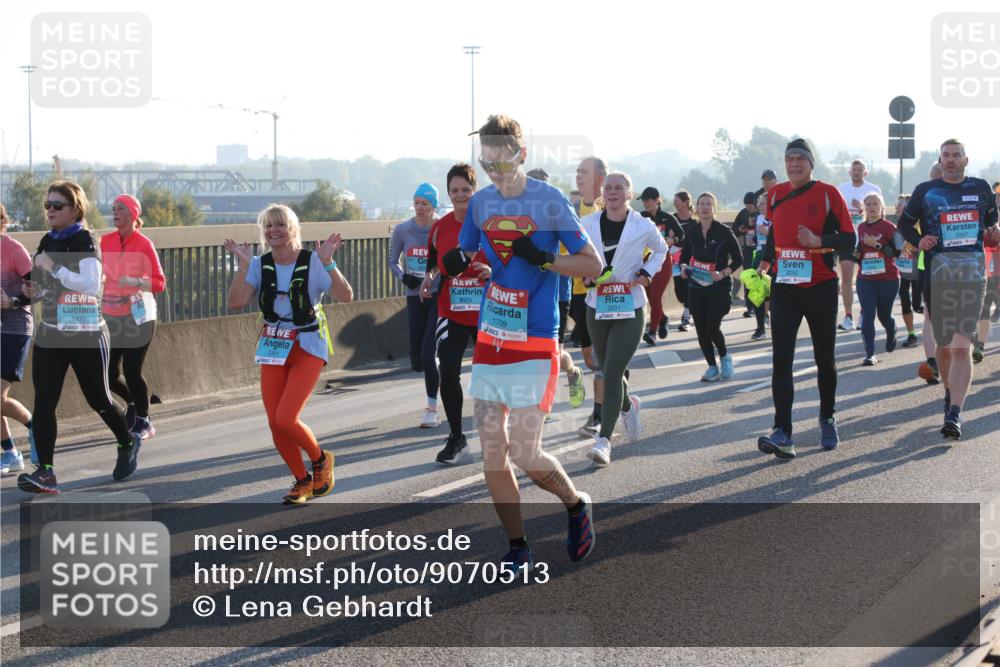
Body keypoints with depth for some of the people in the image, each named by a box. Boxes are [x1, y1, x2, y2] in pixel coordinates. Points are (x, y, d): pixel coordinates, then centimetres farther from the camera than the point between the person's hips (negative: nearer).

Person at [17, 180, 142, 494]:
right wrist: (33, 291, 2)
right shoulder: (48, 242, 10)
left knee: (98, 399, 8)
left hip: (86, 334, -6)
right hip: (49, 335, 6)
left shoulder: (85, 242, -11)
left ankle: (128, 443, 34)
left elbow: (91, 285, -24)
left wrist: (54, 268, -26)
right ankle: (45, 472, -8)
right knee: (43, 401, -7)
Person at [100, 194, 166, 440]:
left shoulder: (144, 244, -9)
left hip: (137, 316, -4)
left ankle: (144, 422, 15)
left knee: (132, 371, -6)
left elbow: (159, 283, -11)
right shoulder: (105, 241, 4)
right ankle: (132, 402, 34)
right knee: (108, 375, 3)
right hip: (110, 316, 4)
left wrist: (135, 282, -26)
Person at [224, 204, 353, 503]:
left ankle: (320, 460, 13)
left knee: (286, 419, -16)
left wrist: (327, 262, -28)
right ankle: (302, 480, 22)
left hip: (308, 347, -4)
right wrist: (244, 264, -18)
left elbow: (345, 296, -19)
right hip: (273, 349, 4)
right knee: (275, 424, 1)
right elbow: (236, 302, -13)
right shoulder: (260, 265, -1)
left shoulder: (312, 262, -10)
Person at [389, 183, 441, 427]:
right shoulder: (402, 230, 0)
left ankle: (432, 407, 2)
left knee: (428, 353, -11)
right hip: (414, 297, 3)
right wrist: (404, 277, -9)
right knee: (417, 357, 3)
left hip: (439, 297, -3)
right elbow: (392, 261, 11)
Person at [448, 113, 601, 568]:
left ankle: (577, 506, 19)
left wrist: (542, 259, -21)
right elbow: (466, 254, 21)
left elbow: (592, 264, -6)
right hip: (489, 342, 6)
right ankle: (517, 548, 17)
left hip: (534, 345, -6)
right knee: (491, 453, 4)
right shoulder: (481, 203, 7)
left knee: (524, 454, -10)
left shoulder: (549, 201, -9)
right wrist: (457, 263, -3)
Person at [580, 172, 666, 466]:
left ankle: (604, 440, -16)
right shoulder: (588, 224, -1)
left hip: (630, 310, -3)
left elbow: (661, 249, 16)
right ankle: (629, 405, 48)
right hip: (597, 307, 3)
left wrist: (647, 272, -1)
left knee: (613, 372, -15)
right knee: (608, 371, 13)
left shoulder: (643, 226, -4)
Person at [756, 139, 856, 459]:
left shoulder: (828, 194, -6)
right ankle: (783, 433, -18)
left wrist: (819, 241, -23)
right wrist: (766, 260, 15)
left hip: (820, 286, -2)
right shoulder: (775, 194, 7)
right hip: (784, 287, 2)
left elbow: (849, 238, -8)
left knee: (825, 358, 11)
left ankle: (827, 419, 33)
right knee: (781, 359, -11)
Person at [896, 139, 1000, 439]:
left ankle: (954, 414, -18)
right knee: (944, 345, 10)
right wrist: (918, 241, -4)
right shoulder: (926, 191, 7)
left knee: (962, 346, -12)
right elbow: (905, 223, 16)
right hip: (937, 273, 1)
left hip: (972, 275, -1)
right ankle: (950, 393, 36)